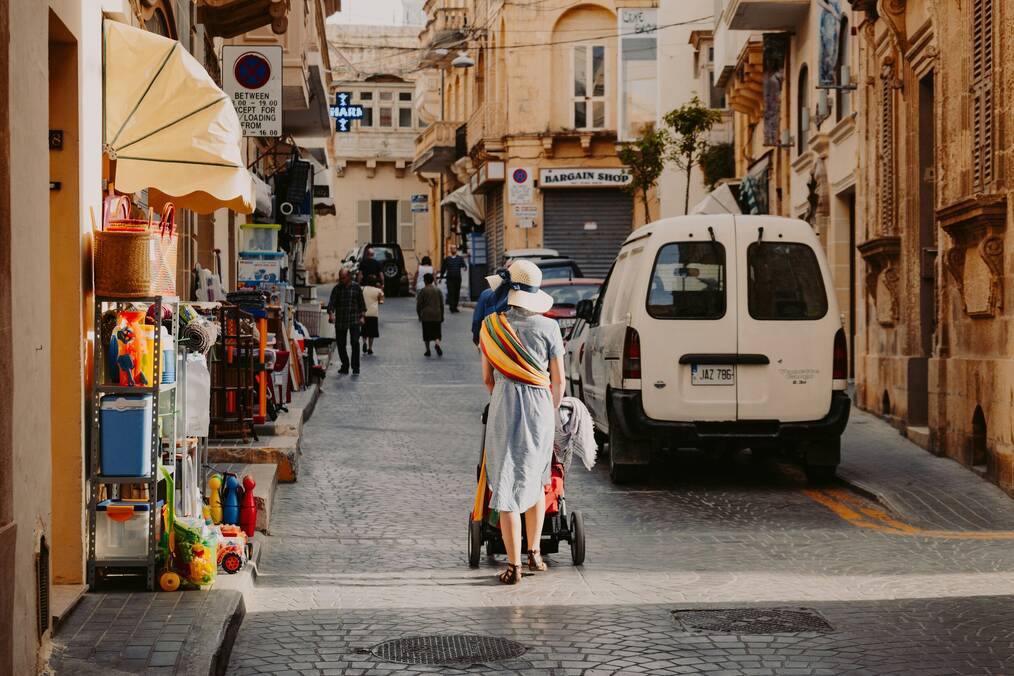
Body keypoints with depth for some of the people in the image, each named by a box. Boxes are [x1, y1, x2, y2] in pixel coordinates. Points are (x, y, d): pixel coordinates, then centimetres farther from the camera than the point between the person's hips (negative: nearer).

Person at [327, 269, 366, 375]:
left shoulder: (356, 287, 3)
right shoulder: (337, 288, 4)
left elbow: (362, 303, 8)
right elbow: (331, 302, -4)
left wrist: (362, 316, 0)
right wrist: (331, 313, -21)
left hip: (354, 320, -2)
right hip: (340, 321, 2)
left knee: (355, 342, -12)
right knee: (341, 344, 5)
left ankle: (355, 367, -7)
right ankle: (345, 366, 19)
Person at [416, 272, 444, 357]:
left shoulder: (423, 291, -7)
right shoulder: (438, 290, 4)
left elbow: (419, 304, -5)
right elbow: (442, 304, 9)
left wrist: (419, 315, 8)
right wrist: (442, 316, 17)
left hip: (426, 315, -3)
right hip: (437, 315, 3)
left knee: (426, 334, 8)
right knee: (436, 332, 6)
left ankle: (428, 350, 11)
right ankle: (437, 344, -21)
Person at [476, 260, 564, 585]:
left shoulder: (492, 326, -1)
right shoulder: (547, 327, -4)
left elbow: (487, 378, 7)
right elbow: (558, 380, 1)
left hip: (503, 406, -1)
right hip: (540, 405, 1)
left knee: (507, 484, 2)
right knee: (536, 479, 20)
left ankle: (514, 565, -1)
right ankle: (534, 553, 25)